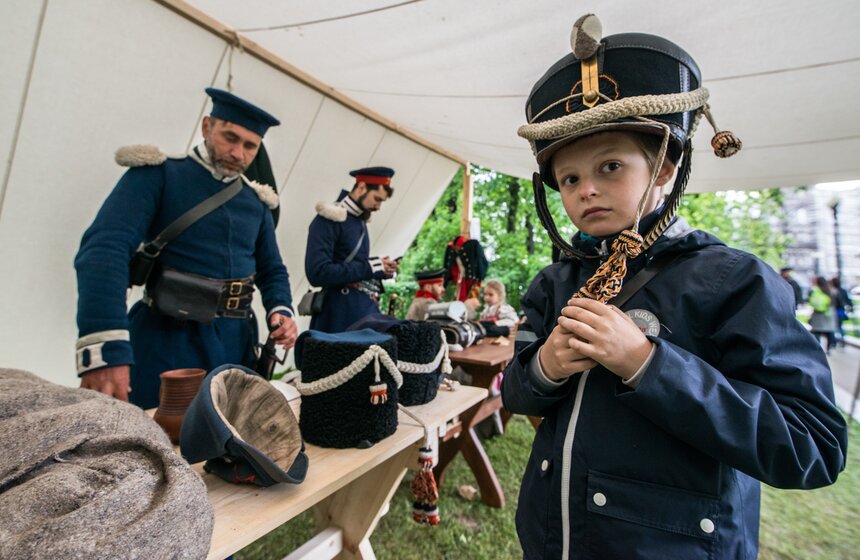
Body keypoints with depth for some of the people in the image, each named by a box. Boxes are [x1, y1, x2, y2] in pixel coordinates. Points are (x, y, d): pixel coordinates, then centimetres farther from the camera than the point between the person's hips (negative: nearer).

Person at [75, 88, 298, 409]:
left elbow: (272, 271, 17)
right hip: (167, 344, -4)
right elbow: (105, 249, -18)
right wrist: (105, 350, -30)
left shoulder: (256, 202, 11)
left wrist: (281, 311, -6)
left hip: (236, 345, 5)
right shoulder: (156, 175, -3)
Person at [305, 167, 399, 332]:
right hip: (341, 313, -8)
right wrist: (370, 267, -18)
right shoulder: (328, 220, -11)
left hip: (366, 309, 8)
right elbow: (318, 273, -20)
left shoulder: (360, 221, 15)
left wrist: (379, 269, 1)